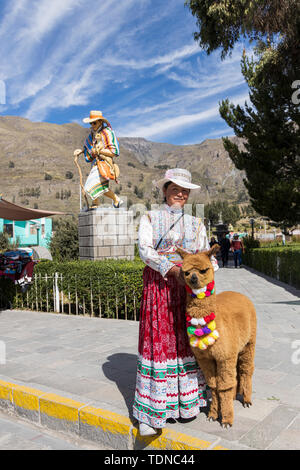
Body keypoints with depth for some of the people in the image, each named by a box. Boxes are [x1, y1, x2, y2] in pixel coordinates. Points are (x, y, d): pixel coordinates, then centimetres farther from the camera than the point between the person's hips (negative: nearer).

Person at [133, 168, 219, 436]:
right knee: (157, 342, -3)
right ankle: (152, 413, 7)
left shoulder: (196, 224, 16)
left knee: (187, 341, 6)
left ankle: (187, 401, 22)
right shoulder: (150, 218, 7)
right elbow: (145, 250, -8)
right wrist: (173, 269, -21)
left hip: (189, 287, 3)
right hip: (158, 285, -3)